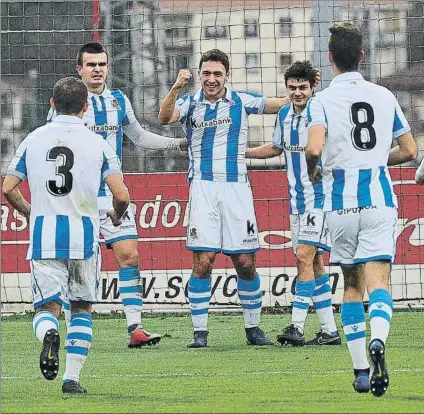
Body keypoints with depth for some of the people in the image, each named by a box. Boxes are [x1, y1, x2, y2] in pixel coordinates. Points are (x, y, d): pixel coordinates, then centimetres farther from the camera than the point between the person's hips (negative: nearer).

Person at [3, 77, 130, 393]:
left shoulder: (33, 140, 4)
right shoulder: (97, 144, -3)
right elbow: (121, 194, -10)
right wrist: (117, 215, 13)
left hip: (44, 235, 1)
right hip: (83, 235, -1)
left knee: (47, 307, 3)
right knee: (82, 308, 16)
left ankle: (49, 333, -33)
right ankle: (72, 377, 9)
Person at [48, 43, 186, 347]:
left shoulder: (119, 101, 10)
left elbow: (139, 136, 24)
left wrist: (180, 143, 20)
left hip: (112, 194, 3)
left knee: (129, 254, -8)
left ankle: (135, 328, -10)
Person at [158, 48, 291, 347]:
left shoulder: (241, 102, 8)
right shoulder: (190, 104, 6)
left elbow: (284, 104, 9)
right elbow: (165, 118, -13)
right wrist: (176, 88, -29)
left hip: (236, 187, 1)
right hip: (203, 188, -1)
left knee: (245, 262, 2)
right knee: (203, 261, -9)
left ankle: (253, 328, 15)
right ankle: (200, 331, -5)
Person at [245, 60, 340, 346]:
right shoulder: (285, 115, 9)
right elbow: (277, 148, 27)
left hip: (320, 196, -7)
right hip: (297, 199, 7)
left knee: (304, 257, -15)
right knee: (313, 262, 8)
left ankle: (297, 325, -16)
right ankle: (330, 330, 13)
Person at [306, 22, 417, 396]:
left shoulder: (322, 101, -3)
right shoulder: (384, 96, 7)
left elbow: (314, 148, -18)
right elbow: (409, 150, 12)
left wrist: (313, 172, 4)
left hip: (341, 201, -1)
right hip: (379, 197, 1)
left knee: (352, 282, 14)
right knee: (378, 280, -8)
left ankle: (361, 371, 12)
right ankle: (378, 340, -38)